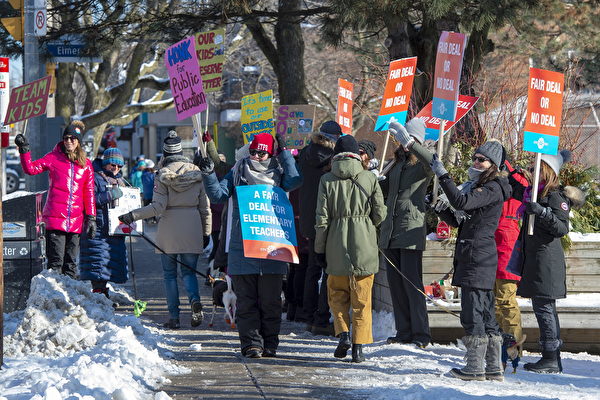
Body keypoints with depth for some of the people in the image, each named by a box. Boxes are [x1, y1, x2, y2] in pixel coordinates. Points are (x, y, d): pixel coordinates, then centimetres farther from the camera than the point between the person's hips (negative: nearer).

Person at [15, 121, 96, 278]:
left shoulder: (86, 164, 12)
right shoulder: (53, 158, 6)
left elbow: (89, 193, 13)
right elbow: (30, 169, -3)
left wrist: (91, 218, 7)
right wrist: (24, 150, -16)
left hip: (76, 221, 3)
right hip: (55, 217, -3)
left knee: (71, 261, 7)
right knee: (55, 259, -7)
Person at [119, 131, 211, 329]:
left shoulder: (162, 175, -6)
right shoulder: (196, 173, 4)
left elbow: (158, 207, -13)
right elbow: (205, 206, 7)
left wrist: (133, 216, -8)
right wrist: (206, 232, 15)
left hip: (169, 228, -2)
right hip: (192, 229, 2)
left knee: (170, 273, 7)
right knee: (189, 270, 11)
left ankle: (174, 317, 4)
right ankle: (195, 300, -18)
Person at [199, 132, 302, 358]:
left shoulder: (277, 172, 9)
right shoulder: (239, 172, 11)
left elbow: (294, 181, -11)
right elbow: (218, 195, 7)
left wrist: (284, 152, -5)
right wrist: (209, 174, -7)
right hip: (242, 247, 1)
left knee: (270, 301, 3)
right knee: (247, 300, 0)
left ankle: (269, 344, 10)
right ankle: (251, 343, 2)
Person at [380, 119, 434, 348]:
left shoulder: (422, 165, -3)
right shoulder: (398, 164, 19)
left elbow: (434, 162, -28)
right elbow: (383, 189, 31)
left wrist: (409, 143, -36)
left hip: (411, 230, -7)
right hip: (390, 231, 7)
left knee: (411, 283, -10)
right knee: (395, 283, 7)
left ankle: (421, 335, -7)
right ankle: (403, 333, 13)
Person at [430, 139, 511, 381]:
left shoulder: (492, 189, -10)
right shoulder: (476, 187, 21)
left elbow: (462, 202, -26)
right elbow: (458, 221, 24)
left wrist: (442, 175, -25)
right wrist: (443, 209, 5)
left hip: (479, 255, -10)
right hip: (470, 257, 10)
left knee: (472, 312, -9)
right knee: (485, 313, 10)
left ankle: (475, 368, -8)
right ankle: (494, 368, 12)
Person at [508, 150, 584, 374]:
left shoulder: (556, 197, -10)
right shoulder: (532, 193, 14)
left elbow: (562, 228, -19)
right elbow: (513, 187, 32)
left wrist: (541, 212, -28)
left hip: (547, 260, -9)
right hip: (532, 258, 9)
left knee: (544, 307, -9)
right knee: (545, 308, 11)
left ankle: (551, 360, -7)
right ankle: (553, 360, 15)